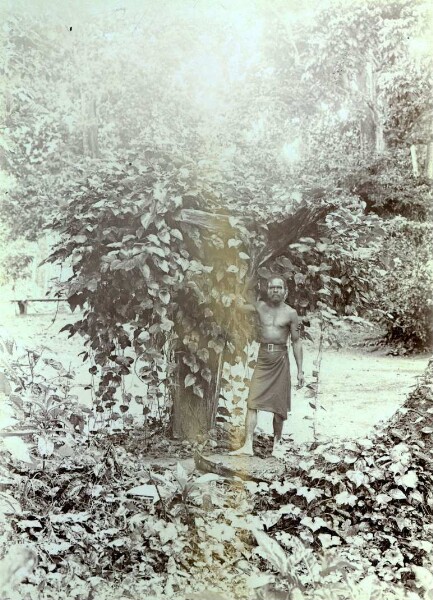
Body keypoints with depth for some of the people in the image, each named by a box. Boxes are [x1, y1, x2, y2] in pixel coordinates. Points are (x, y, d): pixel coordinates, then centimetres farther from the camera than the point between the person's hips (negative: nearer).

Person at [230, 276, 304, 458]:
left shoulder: (290, 313, 2)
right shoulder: (260, 307, 7)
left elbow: (296, 342, 3)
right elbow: (239, 305, 21)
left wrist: (300, 370, 0)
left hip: (281, 359, -1)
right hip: (263, 358, 1)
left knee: (279, 404, 6)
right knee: (252, 402, -9)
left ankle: (277, 443, 22)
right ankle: (248, 445, -10)